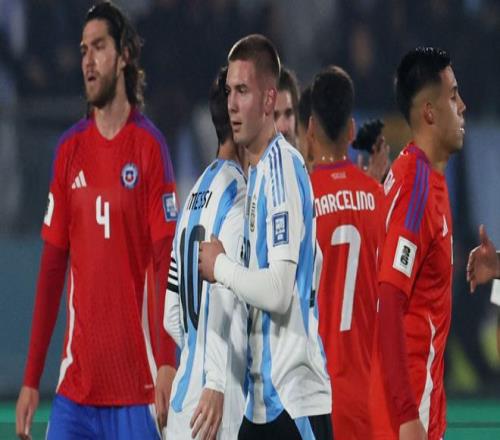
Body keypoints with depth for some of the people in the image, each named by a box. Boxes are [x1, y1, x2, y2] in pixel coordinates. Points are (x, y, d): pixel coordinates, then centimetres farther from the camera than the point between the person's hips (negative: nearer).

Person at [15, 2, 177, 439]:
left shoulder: (149, 147, -3)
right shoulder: (69, 149, 9)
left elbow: (165, 261, -6)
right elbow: (52, 267, 11)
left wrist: (167, 364, -17)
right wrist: (31, 380, 7)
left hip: (137, 387, -4)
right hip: (75, 384, 4)